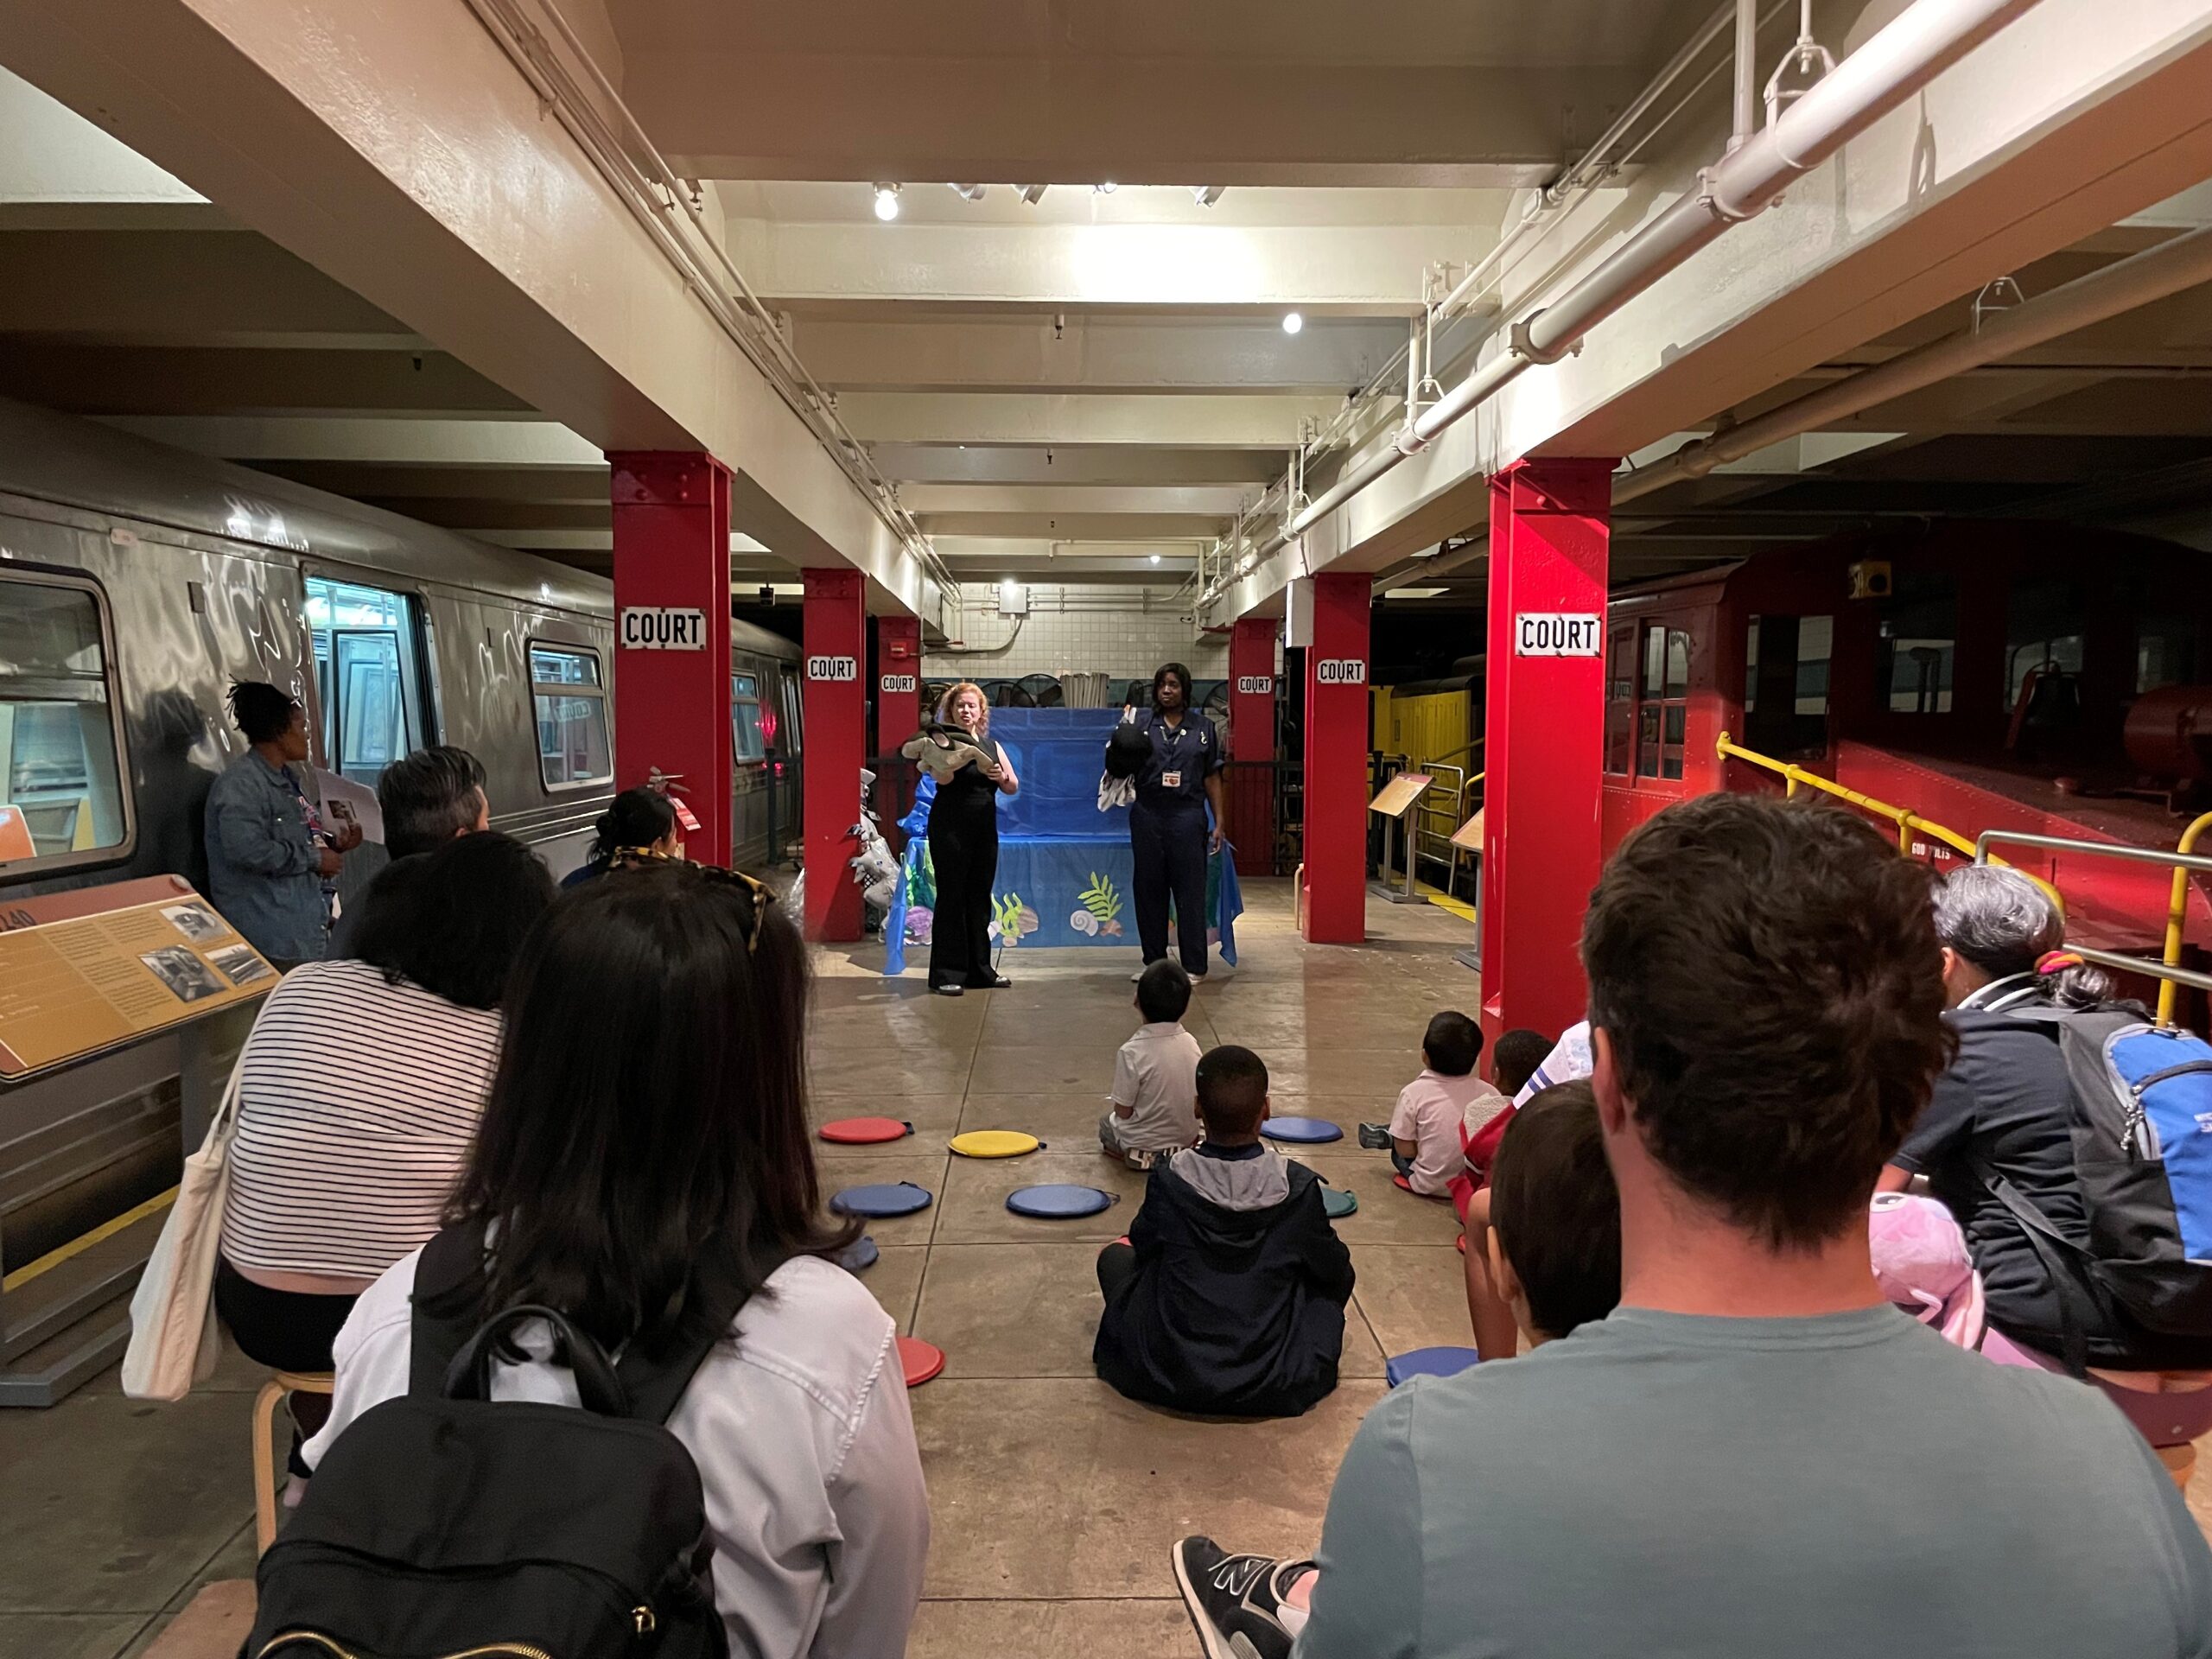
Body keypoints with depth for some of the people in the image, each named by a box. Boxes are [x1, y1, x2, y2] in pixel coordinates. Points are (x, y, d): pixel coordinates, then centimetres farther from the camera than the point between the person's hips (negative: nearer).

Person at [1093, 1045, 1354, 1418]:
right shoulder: (1298, 1187, -14)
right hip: (1274, 1389, 0)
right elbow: (1333, 1270, 2)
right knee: (1336, 1273, 22)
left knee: (1115, 1254, 21)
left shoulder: (1169, 1180, -14)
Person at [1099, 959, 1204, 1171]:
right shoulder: (1190, 1042, -10)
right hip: (1186, 1136, 5)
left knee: (1106, 1124, 27)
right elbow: (1198, 1106, -2)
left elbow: (1123, 1111, -18)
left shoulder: (1132, 1052, -26)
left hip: (1144, 1143, -5)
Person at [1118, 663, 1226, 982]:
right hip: (1147, 814, 1)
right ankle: (1153, 961, 19)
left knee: (1190, 890, 0)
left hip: (1187, 815, -1)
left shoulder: (1203, 728, 8)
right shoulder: (1140, 722, 6)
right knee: (1148, 888, 8)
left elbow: (1212, 777, 9)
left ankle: (1194, 966, 6)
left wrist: (1219, 822, 5)